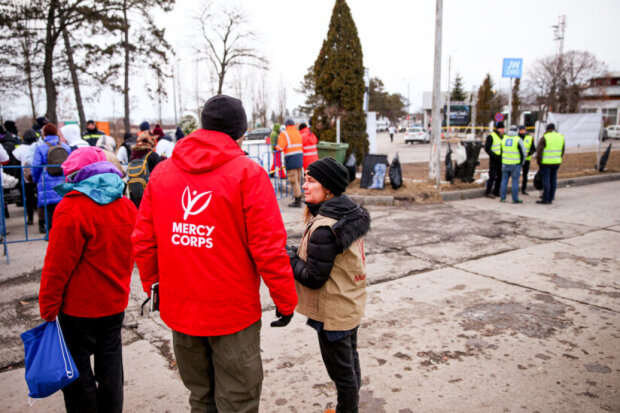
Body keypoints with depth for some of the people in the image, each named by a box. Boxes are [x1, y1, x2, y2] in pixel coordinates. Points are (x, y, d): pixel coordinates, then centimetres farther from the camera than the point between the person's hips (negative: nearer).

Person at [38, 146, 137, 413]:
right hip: (116, 302, 6)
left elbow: (58, 264, -17)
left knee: (77, 365, 9)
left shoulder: (72, 208, -18)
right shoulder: (126, 205, 1)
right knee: (110, 361, 17)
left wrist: (48, 306, -7)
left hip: (80, 306, -6)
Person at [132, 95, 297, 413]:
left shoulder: (161, 172, 3)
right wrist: (285, 299, -5)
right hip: (233, 311, -5)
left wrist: (153, 286, 17)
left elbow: (143, 241, 4)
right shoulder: (247, 173, -12)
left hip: (178, 308, 5)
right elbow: (268, 245, -16)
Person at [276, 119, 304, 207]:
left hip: (291, 159, -7)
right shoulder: (298, 133, 14)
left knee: (293, 181, -4)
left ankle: (297, 201, -4)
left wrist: (276, 147, 7)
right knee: (298, 180, 14)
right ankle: (299, 200, 21)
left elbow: (280, 148, -13)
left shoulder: (284, 133, -8)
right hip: (299, 157, 7)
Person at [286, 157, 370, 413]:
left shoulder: (324, 228, -29)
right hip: (353, 306, 10)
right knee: (350, 361, 26)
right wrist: (297, 253, 3)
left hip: (333, 314, -10)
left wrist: (288, 257, -12)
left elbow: (314, 278, -24)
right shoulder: (349, 214, -1)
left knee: (341, 370, 11)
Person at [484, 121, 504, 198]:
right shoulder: (491, 136, -8)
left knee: (500, 176, 10)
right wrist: (495, 156, -20)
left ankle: (496, 192, 20)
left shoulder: (504, 136, 14)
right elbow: (487, 149, -13)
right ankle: (488, 192, -3)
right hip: (494, 161, -7)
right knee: (492, 177, -8)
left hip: (502, 160, 7)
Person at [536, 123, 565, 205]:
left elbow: (539, 152, -13)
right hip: (556, 162, 5)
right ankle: (551, 199, 15)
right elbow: (562, 151, 13)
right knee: (553, 180, 10)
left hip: (546, 163, -5)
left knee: (546, 180, -2)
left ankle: (545, 199, 0)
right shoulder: (561, 137, 7)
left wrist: (539, 162, -2)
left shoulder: (544, 138, -11)